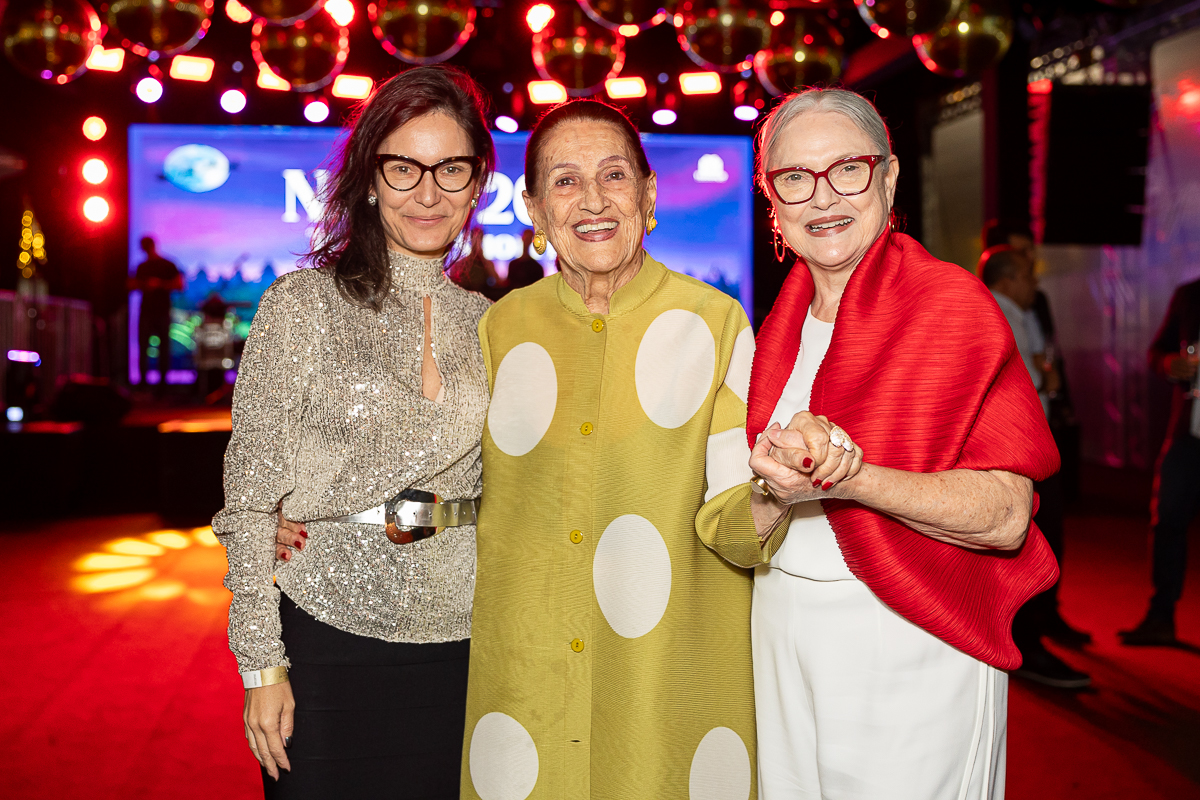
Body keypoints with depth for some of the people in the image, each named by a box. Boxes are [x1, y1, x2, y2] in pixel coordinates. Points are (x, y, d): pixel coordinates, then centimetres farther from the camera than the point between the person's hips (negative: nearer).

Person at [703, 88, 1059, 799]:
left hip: (908, 646, -5)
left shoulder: (952, 304, -10)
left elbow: (1006, 515, -18)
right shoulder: (781, 328, 8)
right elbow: (738, 539, 9)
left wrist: (851, 476, -29)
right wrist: (773, 490, -14)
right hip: (785, 640, 5)